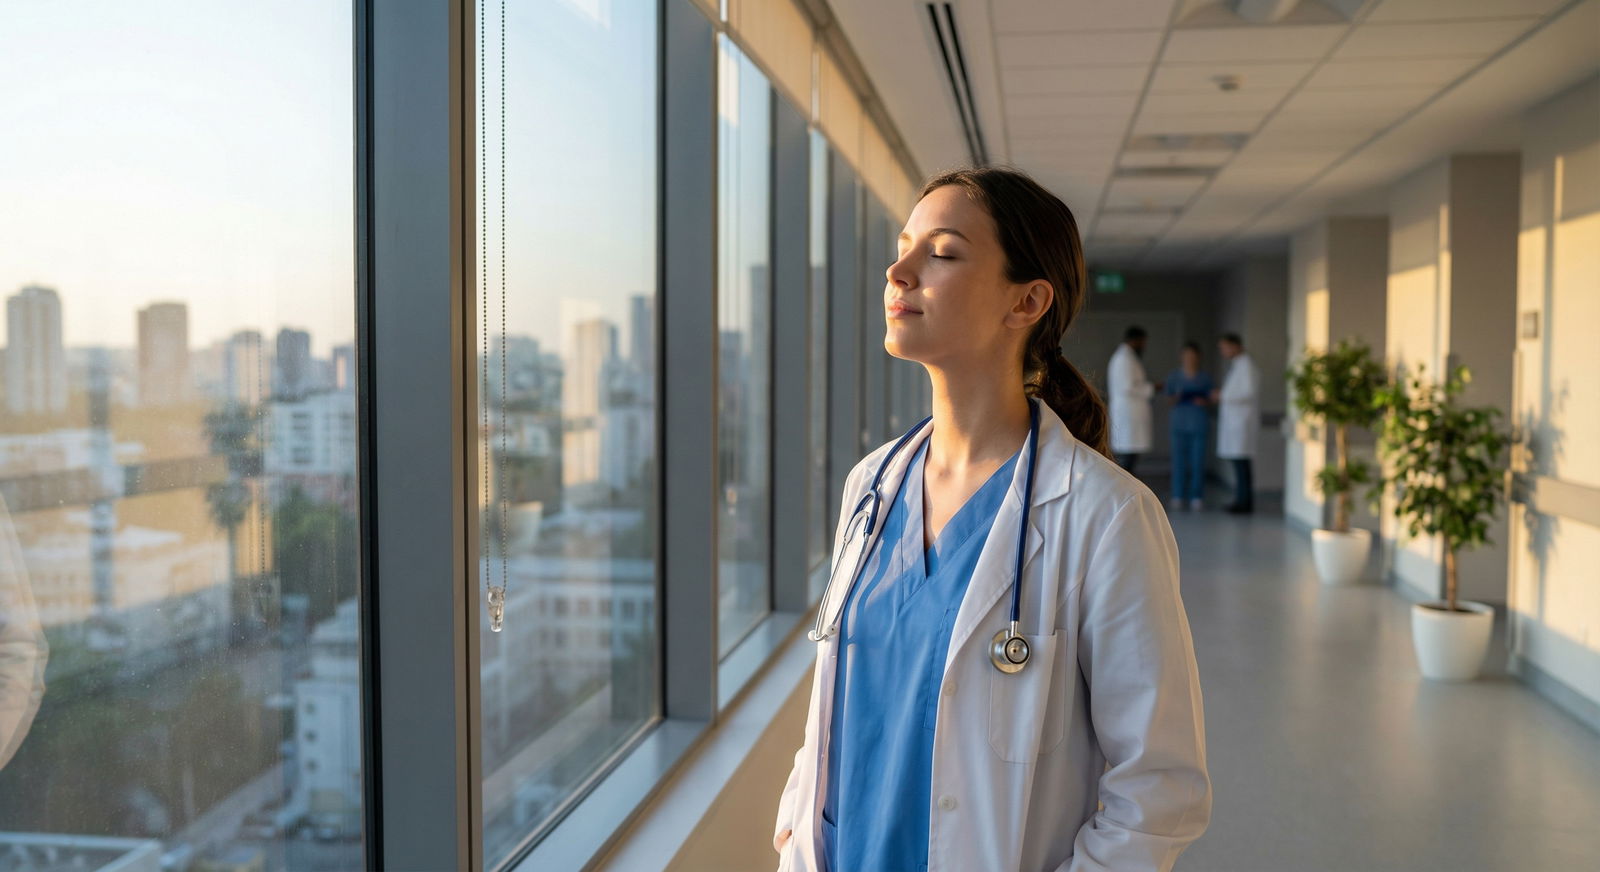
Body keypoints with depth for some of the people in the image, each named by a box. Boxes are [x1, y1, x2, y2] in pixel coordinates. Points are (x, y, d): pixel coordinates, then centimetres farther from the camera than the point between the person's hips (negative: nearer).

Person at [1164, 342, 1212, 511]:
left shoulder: (1204, 377, 8)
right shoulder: (1174, 376, 7)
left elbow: (1210, 399, 10)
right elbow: (1169, 399, 8)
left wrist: (1203, 401, -11)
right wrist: (1176, 398, -13)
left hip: (1199, 422, 0)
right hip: (1179, 422, 0)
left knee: (1198, 461, -2)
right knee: (1179, 460, -2)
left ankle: (1196, 497, 4)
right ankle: (1178, 496, 3)